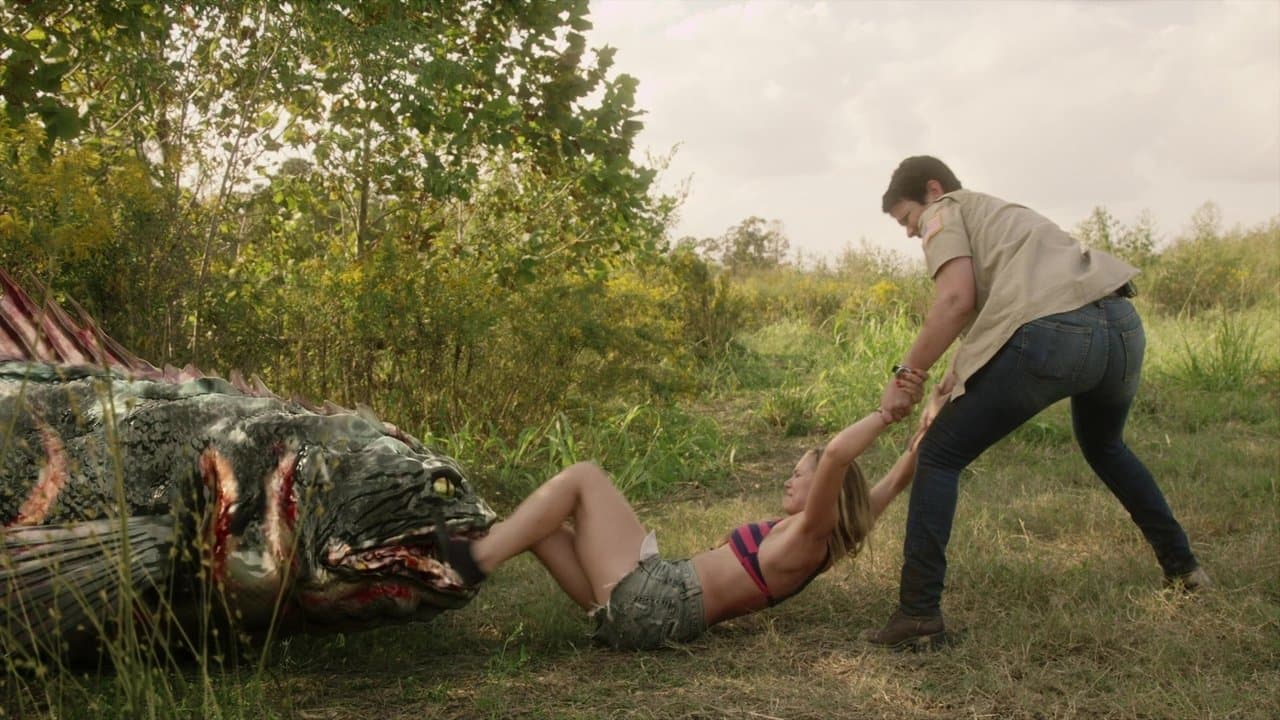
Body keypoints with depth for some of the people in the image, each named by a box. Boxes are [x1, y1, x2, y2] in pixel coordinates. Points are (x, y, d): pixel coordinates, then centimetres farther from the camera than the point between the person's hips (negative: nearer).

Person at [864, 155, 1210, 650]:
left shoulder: (945, 212, 15)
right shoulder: (1000, 214, 38)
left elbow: (957, 299, -3)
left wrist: (906, 374, 1)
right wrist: (965, 370, 25)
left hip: (1052, 332, -8)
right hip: (1122, 327, 8)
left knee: (939, 457, 3)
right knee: (1103, 447, 37)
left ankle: (919, 613, -4)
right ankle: (1182, 567, 44)